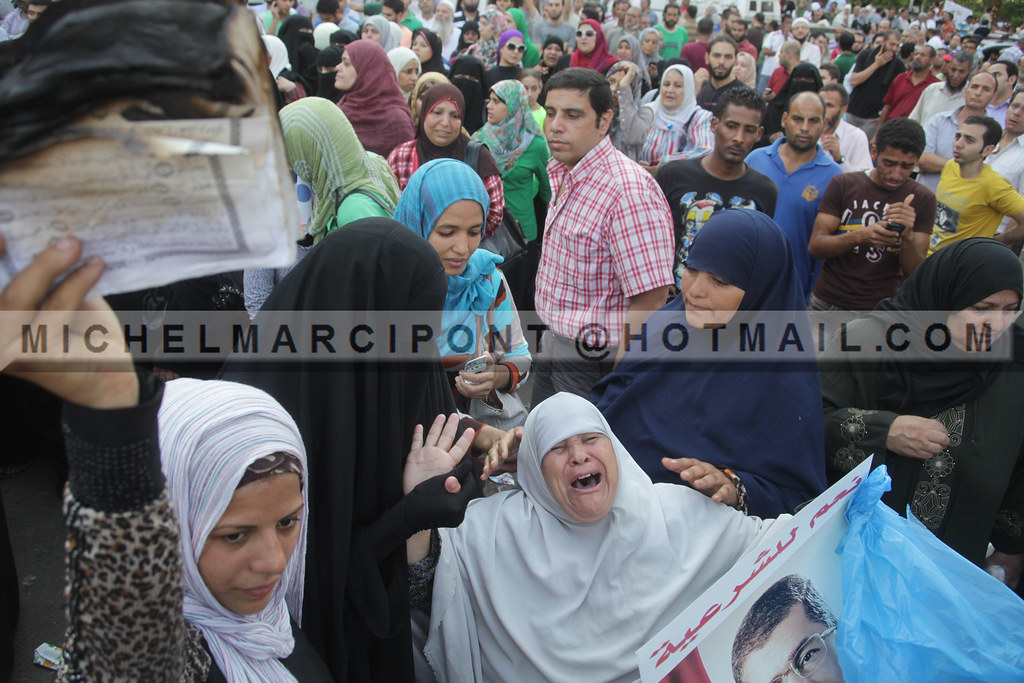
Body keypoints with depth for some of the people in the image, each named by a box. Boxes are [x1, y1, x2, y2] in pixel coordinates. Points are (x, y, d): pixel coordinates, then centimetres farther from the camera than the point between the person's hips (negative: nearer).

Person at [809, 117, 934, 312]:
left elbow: (915, 273, -4)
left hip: (880, 310, 0)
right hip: (828, 303, 0)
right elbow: (814, 247, -7)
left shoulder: (922, 199, 1)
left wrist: (908, 236, -24)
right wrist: (860, 236, -23)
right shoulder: (843, 185, 1)